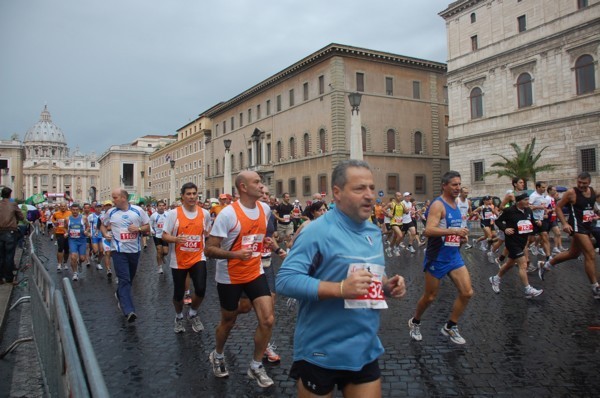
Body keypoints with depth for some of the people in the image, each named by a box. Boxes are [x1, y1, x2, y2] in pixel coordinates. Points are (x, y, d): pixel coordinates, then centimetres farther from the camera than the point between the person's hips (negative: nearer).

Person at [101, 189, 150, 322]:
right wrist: (105, 234, -2)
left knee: (130, 278, 19)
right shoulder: (111, 212, 1)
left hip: (135, 250, 2)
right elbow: (103, 225, 18)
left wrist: (138, 229, -16)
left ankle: (120, 295, 47)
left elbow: (147, 227, 4)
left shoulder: (138, 210, -2)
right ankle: (129, 311, -20)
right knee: (124, 280, -13)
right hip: (119, 250, -2)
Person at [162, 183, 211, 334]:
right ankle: (179, 317, 38)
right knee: (178, 293, 7)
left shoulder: (205, 213, 0)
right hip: (178, 260, -1)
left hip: (198, 258, 1)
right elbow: (164, 236, -8)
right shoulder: (174, 214, -8)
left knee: (201, 289, -14)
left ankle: (193, 314, 18)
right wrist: (176, 239, -26)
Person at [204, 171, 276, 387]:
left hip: (255, 272, 4)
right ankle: (217, 356, 45)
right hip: (229, 277, -4)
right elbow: (210, 249, -21)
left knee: (268, 319, -6)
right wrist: (236, 254, -34)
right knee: (228, 321, 14)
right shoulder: (228, 213, -21)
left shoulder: (265, 209, -3)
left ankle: (255, 366, 16)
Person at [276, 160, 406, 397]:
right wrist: (340, 288, -31)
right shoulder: (318, 231, -18)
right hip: (320, 355, -6)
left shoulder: (374, 232, 6)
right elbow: (285, 281, -25)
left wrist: (386, 285, -2)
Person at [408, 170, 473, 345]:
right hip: (437, 257, -7)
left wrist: (461, 237, 5)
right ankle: (414, 322, 32)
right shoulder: (438, 205, -17)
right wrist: (455, 231, -32)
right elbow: (429, 230, -29)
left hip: (454, 256, 7)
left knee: (467, 292, -1)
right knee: (430, 296, 6)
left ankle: (450, 327, 17)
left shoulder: (455, 204, 10)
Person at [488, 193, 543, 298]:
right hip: (512, 241, -8)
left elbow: (532, 222, 16)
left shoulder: (528, 211, 3)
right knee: (523, 265, -12)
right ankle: (528, 290, -6)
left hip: (522, 242, 8)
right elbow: (498, 221, -5)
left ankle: (495, 279, 39)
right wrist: (505, 229, -21)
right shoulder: (509, 211, -14)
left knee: (510, 263, 20)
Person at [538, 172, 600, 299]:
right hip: (577, 226, -8)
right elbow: (558, 207, -9)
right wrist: (565, 223, -17)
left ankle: (545, 265, 34)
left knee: (573, 253, 18)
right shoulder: (571, 192, -13)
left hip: (588, 226, 8)